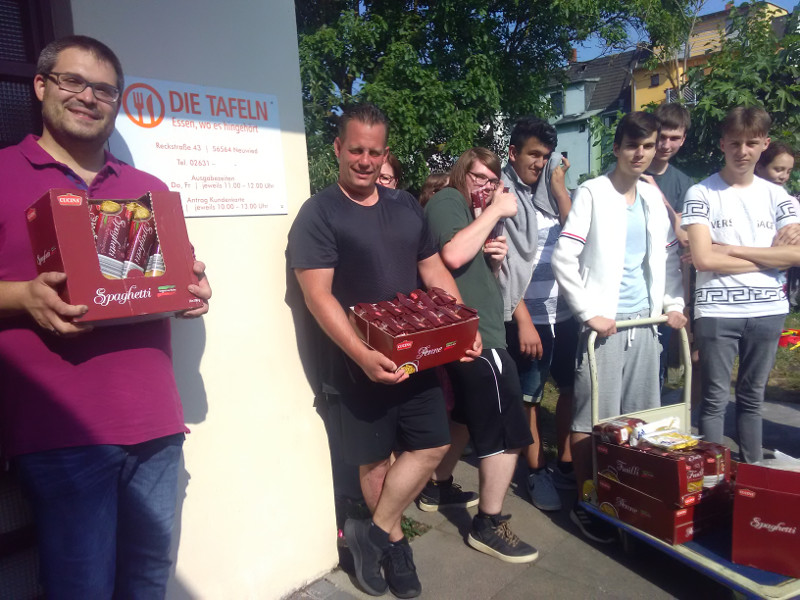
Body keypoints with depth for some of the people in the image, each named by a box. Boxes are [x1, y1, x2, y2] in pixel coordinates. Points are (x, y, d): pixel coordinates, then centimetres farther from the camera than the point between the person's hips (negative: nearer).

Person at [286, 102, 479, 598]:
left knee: (433, 445, 6)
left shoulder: (406, 206, 10)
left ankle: (374, 533, 22)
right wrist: (362, 355, -27)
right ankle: (394, 543, 34)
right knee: (376, 460, 10)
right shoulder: (319, 213, -8)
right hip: (359, 363, -5)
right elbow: (318, 295, -16)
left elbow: (434, 271, 12)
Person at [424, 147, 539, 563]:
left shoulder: (472, 212, 21)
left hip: (467, 335, 11)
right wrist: (496, 211, -21)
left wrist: (496, 257, 3)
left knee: (464, 418, 23)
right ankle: (488, 526, 7)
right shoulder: (447, 200, -10)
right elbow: (454, 255, -30)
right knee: (507, 432, -5)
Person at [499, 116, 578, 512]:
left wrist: (558, 184, -4)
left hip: (565, 311, 6)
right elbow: (501, 262, -11)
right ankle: (537, 472, 23)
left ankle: (566, 464, 31)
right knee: (529, 396, 8)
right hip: (527, 315, -6)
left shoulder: (551, 190, 11)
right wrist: (523, 319, -14)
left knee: (572, 388, 14)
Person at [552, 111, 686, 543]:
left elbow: (669, 257, 19)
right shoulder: (592, 193, -6)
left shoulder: (653, 198, 13)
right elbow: (563, 259, -13)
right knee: (591, 419, -1)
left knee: (640, 417, 12)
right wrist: (589, 313, -15)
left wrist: (674, 304, 9)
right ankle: (584, 503, 13)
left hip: (646, 323, 6)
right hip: (604, 325, -6)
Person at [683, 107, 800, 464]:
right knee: (715, 400, 2)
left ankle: (752, 470, 29)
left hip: (768, 311, 4)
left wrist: (727, 249, -10)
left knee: (752, 396, 16)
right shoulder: (701, 193, -3)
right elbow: (702, 259, -13)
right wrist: (766, 258, -6)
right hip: (716, 312, -4)